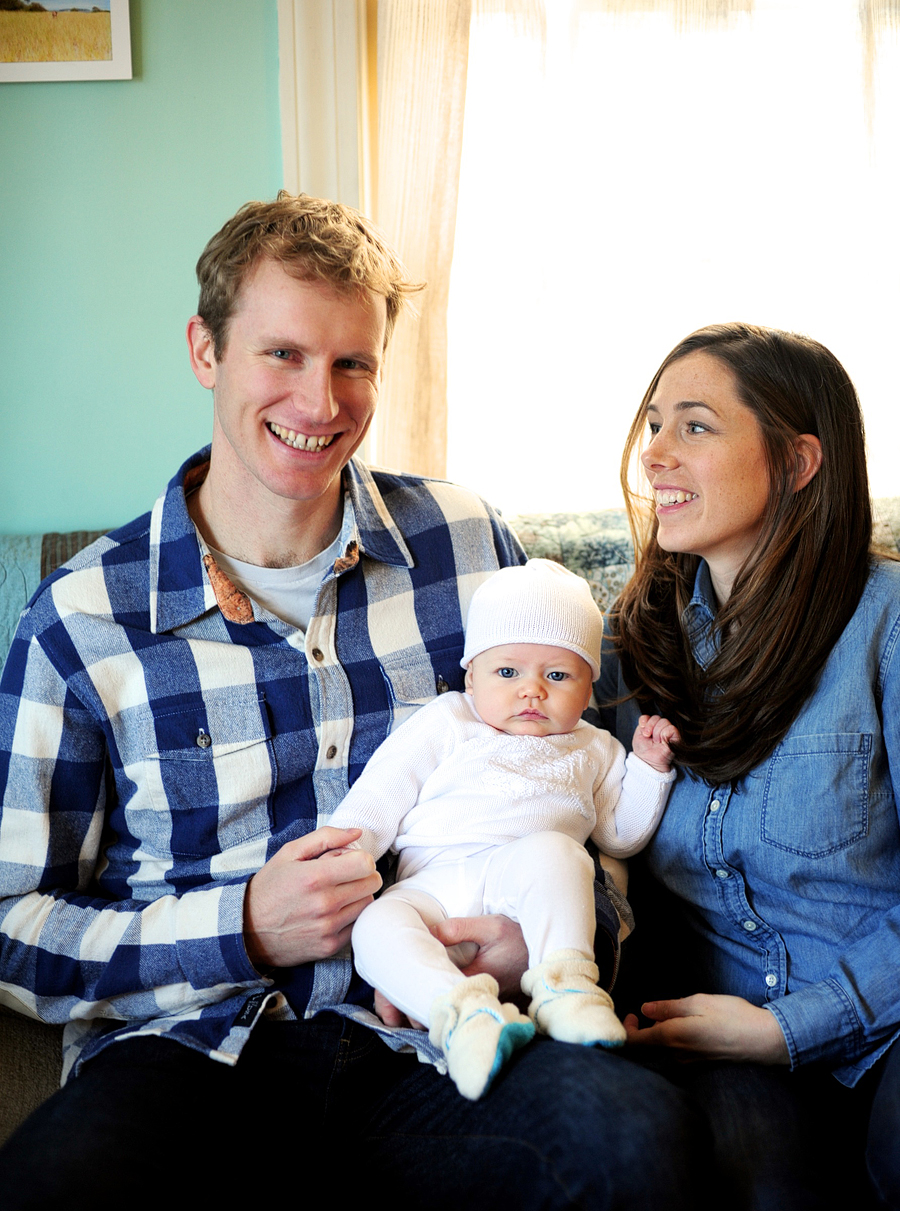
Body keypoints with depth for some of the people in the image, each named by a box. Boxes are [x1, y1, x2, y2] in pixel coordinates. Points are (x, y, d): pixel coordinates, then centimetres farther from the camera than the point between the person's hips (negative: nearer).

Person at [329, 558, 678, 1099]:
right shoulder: (447, 723, 19)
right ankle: (463, 1011, -47)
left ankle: (564, 988, -42)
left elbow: (620, 834, 28)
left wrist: (649, 766, 17)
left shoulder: (591, 751, 25)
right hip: (432, 886, 1)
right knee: (375, 927, -31)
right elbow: (384, 787, 14)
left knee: (552, 850, -35)